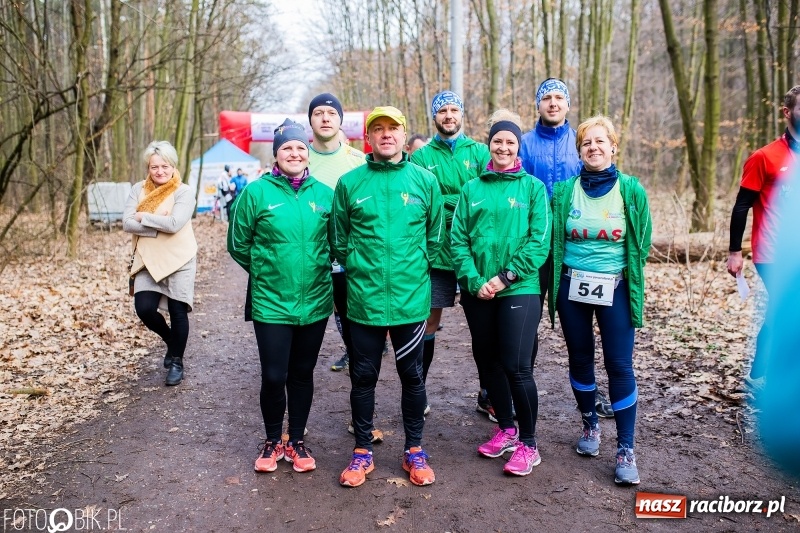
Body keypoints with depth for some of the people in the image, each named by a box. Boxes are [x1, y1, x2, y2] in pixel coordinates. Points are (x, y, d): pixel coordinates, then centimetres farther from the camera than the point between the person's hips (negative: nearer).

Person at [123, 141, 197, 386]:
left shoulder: (184, 191, -8)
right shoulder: (139, 189, 3)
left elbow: (174, 223, -22)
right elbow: (127, 223, -7)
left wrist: (144, 217, -12)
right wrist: (159, 226, -17)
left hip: (179, 261, -3)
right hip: (148, 260, 3)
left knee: (178, 312, 4)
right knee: (144, 308, -6)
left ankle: (176, 361, 23)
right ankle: (170, 340, 24)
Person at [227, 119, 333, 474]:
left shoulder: (324, 194, 2)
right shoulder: (257, 192, -5)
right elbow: (238, 244, 3)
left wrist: (317, 268, 8)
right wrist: (266, 271, 6)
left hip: (315, 303, 2)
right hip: (271, 303, -2)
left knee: (302, 374, 13)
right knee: (274, 376, 1)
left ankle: (296, 441, 30)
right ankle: (273, 440, 26)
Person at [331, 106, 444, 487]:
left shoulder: (424, 180, 2)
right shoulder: (349, 183, 2)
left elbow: (435, 235, 10)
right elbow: (338, 239, 9)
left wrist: (413, 266, 6)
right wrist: (359, 268, 5)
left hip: (411, 298, 0)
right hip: (363, 298, 0)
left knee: (411, 374, 11)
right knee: (363, 376, 10)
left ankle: (414, 450, 27)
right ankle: (362, 451, 26)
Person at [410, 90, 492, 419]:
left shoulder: (480, 152, 6)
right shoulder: (422, 156, 5)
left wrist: (443, 202, -13)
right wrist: (463, 203, -13)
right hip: (435, 252, -1)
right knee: (429, 320, 4)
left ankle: (487, 394, 24)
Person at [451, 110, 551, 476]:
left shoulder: (533, 188, 2)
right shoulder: (472, 189, 9)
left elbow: (540, 242, -6)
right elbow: (458, 239, 2)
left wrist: (506, 277, -14)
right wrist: (474, 280, -11)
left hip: (520, 290, -3)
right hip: (478, 291, 4)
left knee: (516, 367, -6)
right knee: (490, 362, 12)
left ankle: (528, 445, 12)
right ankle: (506, 429, 32)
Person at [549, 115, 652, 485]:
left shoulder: (631, 190, -2)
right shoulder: (564, 191, 1)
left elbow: (641, 242, 3)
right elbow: (553, 239, 5)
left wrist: (628, 278, 3)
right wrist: (557, 280, 2)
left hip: (615, 288, -2)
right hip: (572, 286, 2)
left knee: (620, 365, -3)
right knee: (580, 358, 12)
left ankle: (625, 450, 8)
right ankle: (590, 425, 34)